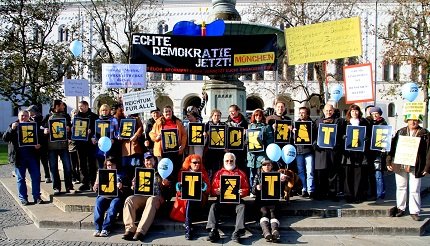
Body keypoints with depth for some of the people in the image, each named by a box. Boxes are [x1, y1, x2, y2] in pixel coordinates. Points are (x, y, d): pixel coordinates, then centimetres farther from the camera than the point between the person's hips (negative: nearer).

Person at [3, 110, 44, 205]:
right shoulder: (13, 126, 8)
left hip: (32, 155, 1)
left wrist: (38, 145, -6)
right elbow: (5, 138, -2)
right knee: (20, 178, 5)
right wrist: (12, 129, -18)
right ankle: (23, 198, 13)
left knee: (36, 176, -1)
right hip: (19, 156, -1)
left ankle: (37, 197, 7)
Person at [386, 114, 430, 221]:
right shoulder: (400, 132, 8)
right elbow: (392, 147, 9)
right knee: (401, 187, 12)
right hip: (400, 165, 3)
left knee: (414, 190, 2)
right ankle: (400, 208, 25)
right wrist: (389, 162, 4)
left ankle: (414, 212, 15)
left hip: (415, 167, -2)